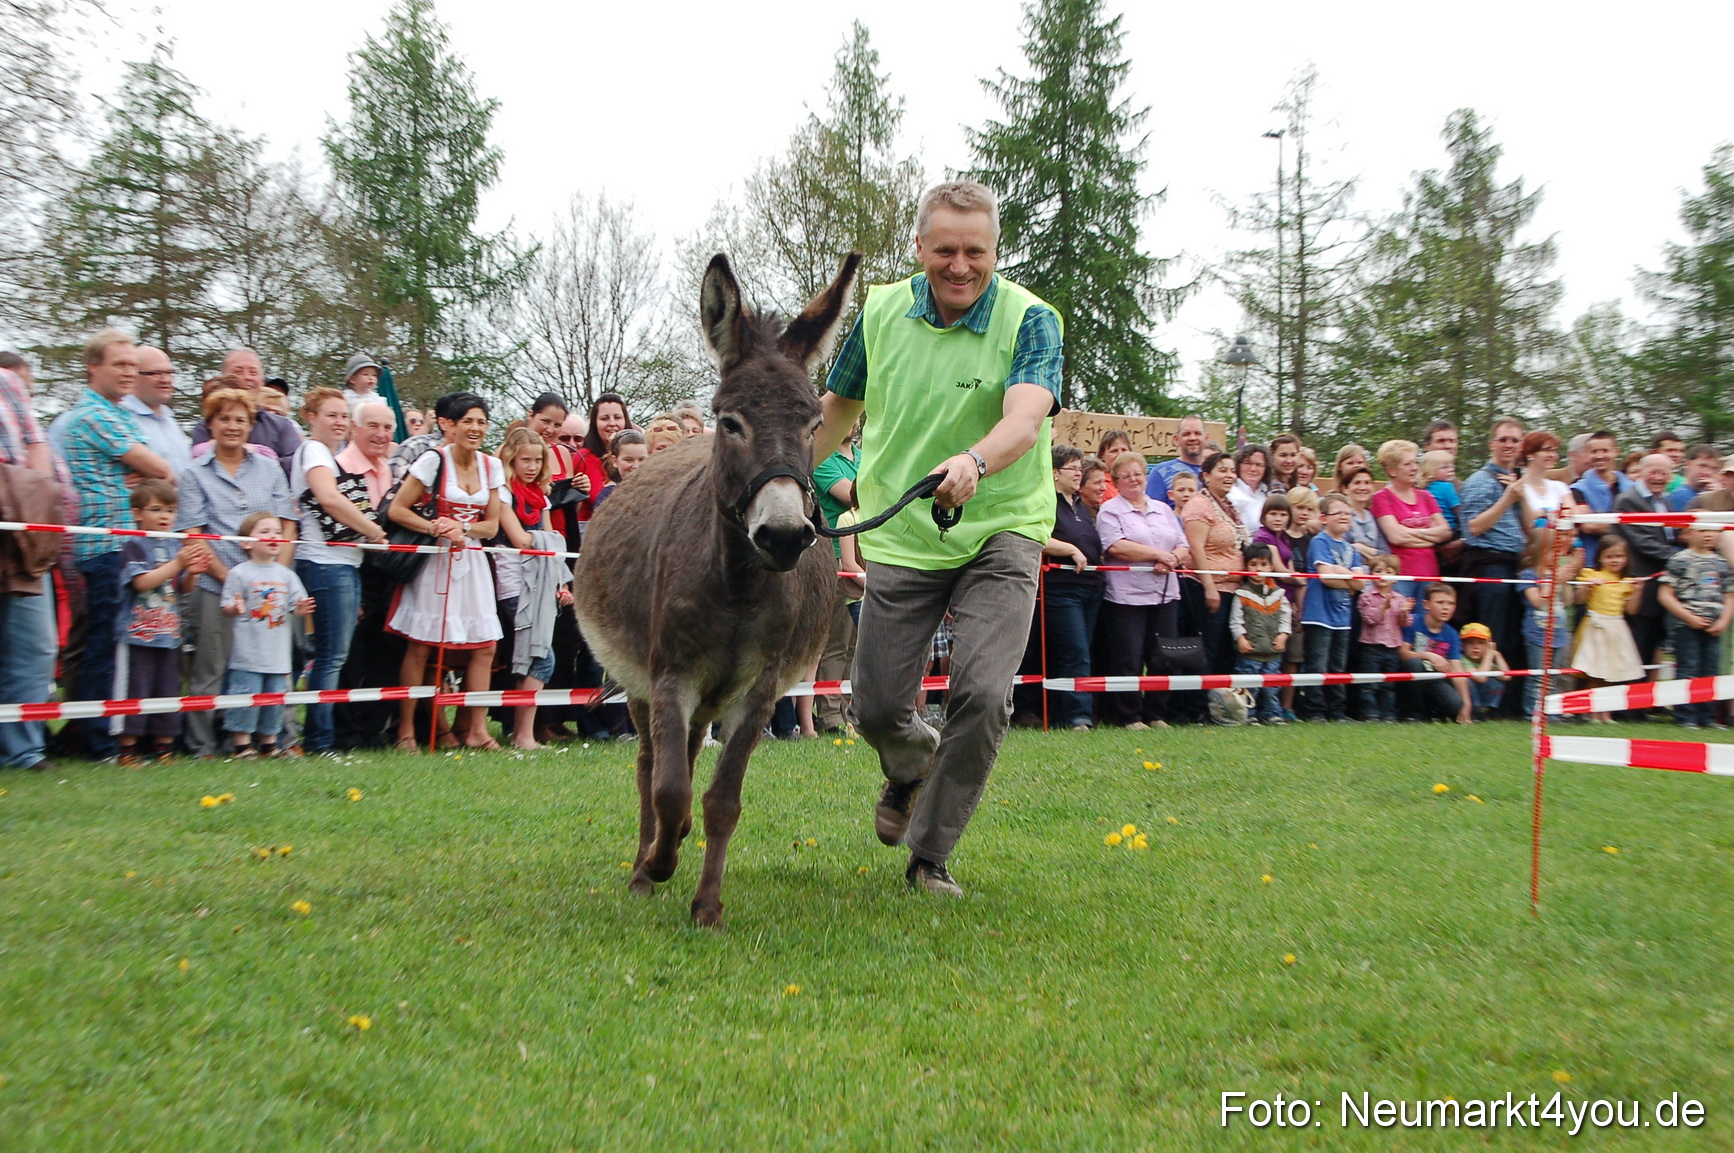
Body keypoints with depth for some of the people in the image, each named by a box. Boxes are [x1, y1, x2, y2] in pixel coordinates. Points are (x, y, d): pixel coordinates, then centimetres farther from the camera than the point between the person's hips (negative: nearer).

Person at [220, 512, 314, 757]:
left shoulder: (286, 574, 11)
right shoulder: (239, 573, -3)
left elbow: (295, 607, 12)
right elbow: (228, 606, -5)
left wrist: (302, 609, -10)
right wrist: (235, 608, -27)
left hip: (278, 653, 5)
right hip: (248, 653, -5)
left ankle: (269, 743, 22)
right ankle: (242, 744, 4)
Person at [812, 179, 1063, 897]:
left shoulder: (1030, 320, -10)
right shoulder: (881, 311, 1)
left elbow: (1025, 422, -29)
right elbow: (839, 406, 17)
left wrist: (973, 462, -49)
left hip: (1001, 531, -3)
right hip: (899, 539, 3)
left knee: (982, 693, -17)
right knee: (877, 709, 2)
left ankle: (930, 855, 6)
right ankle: (912, 767, 41)